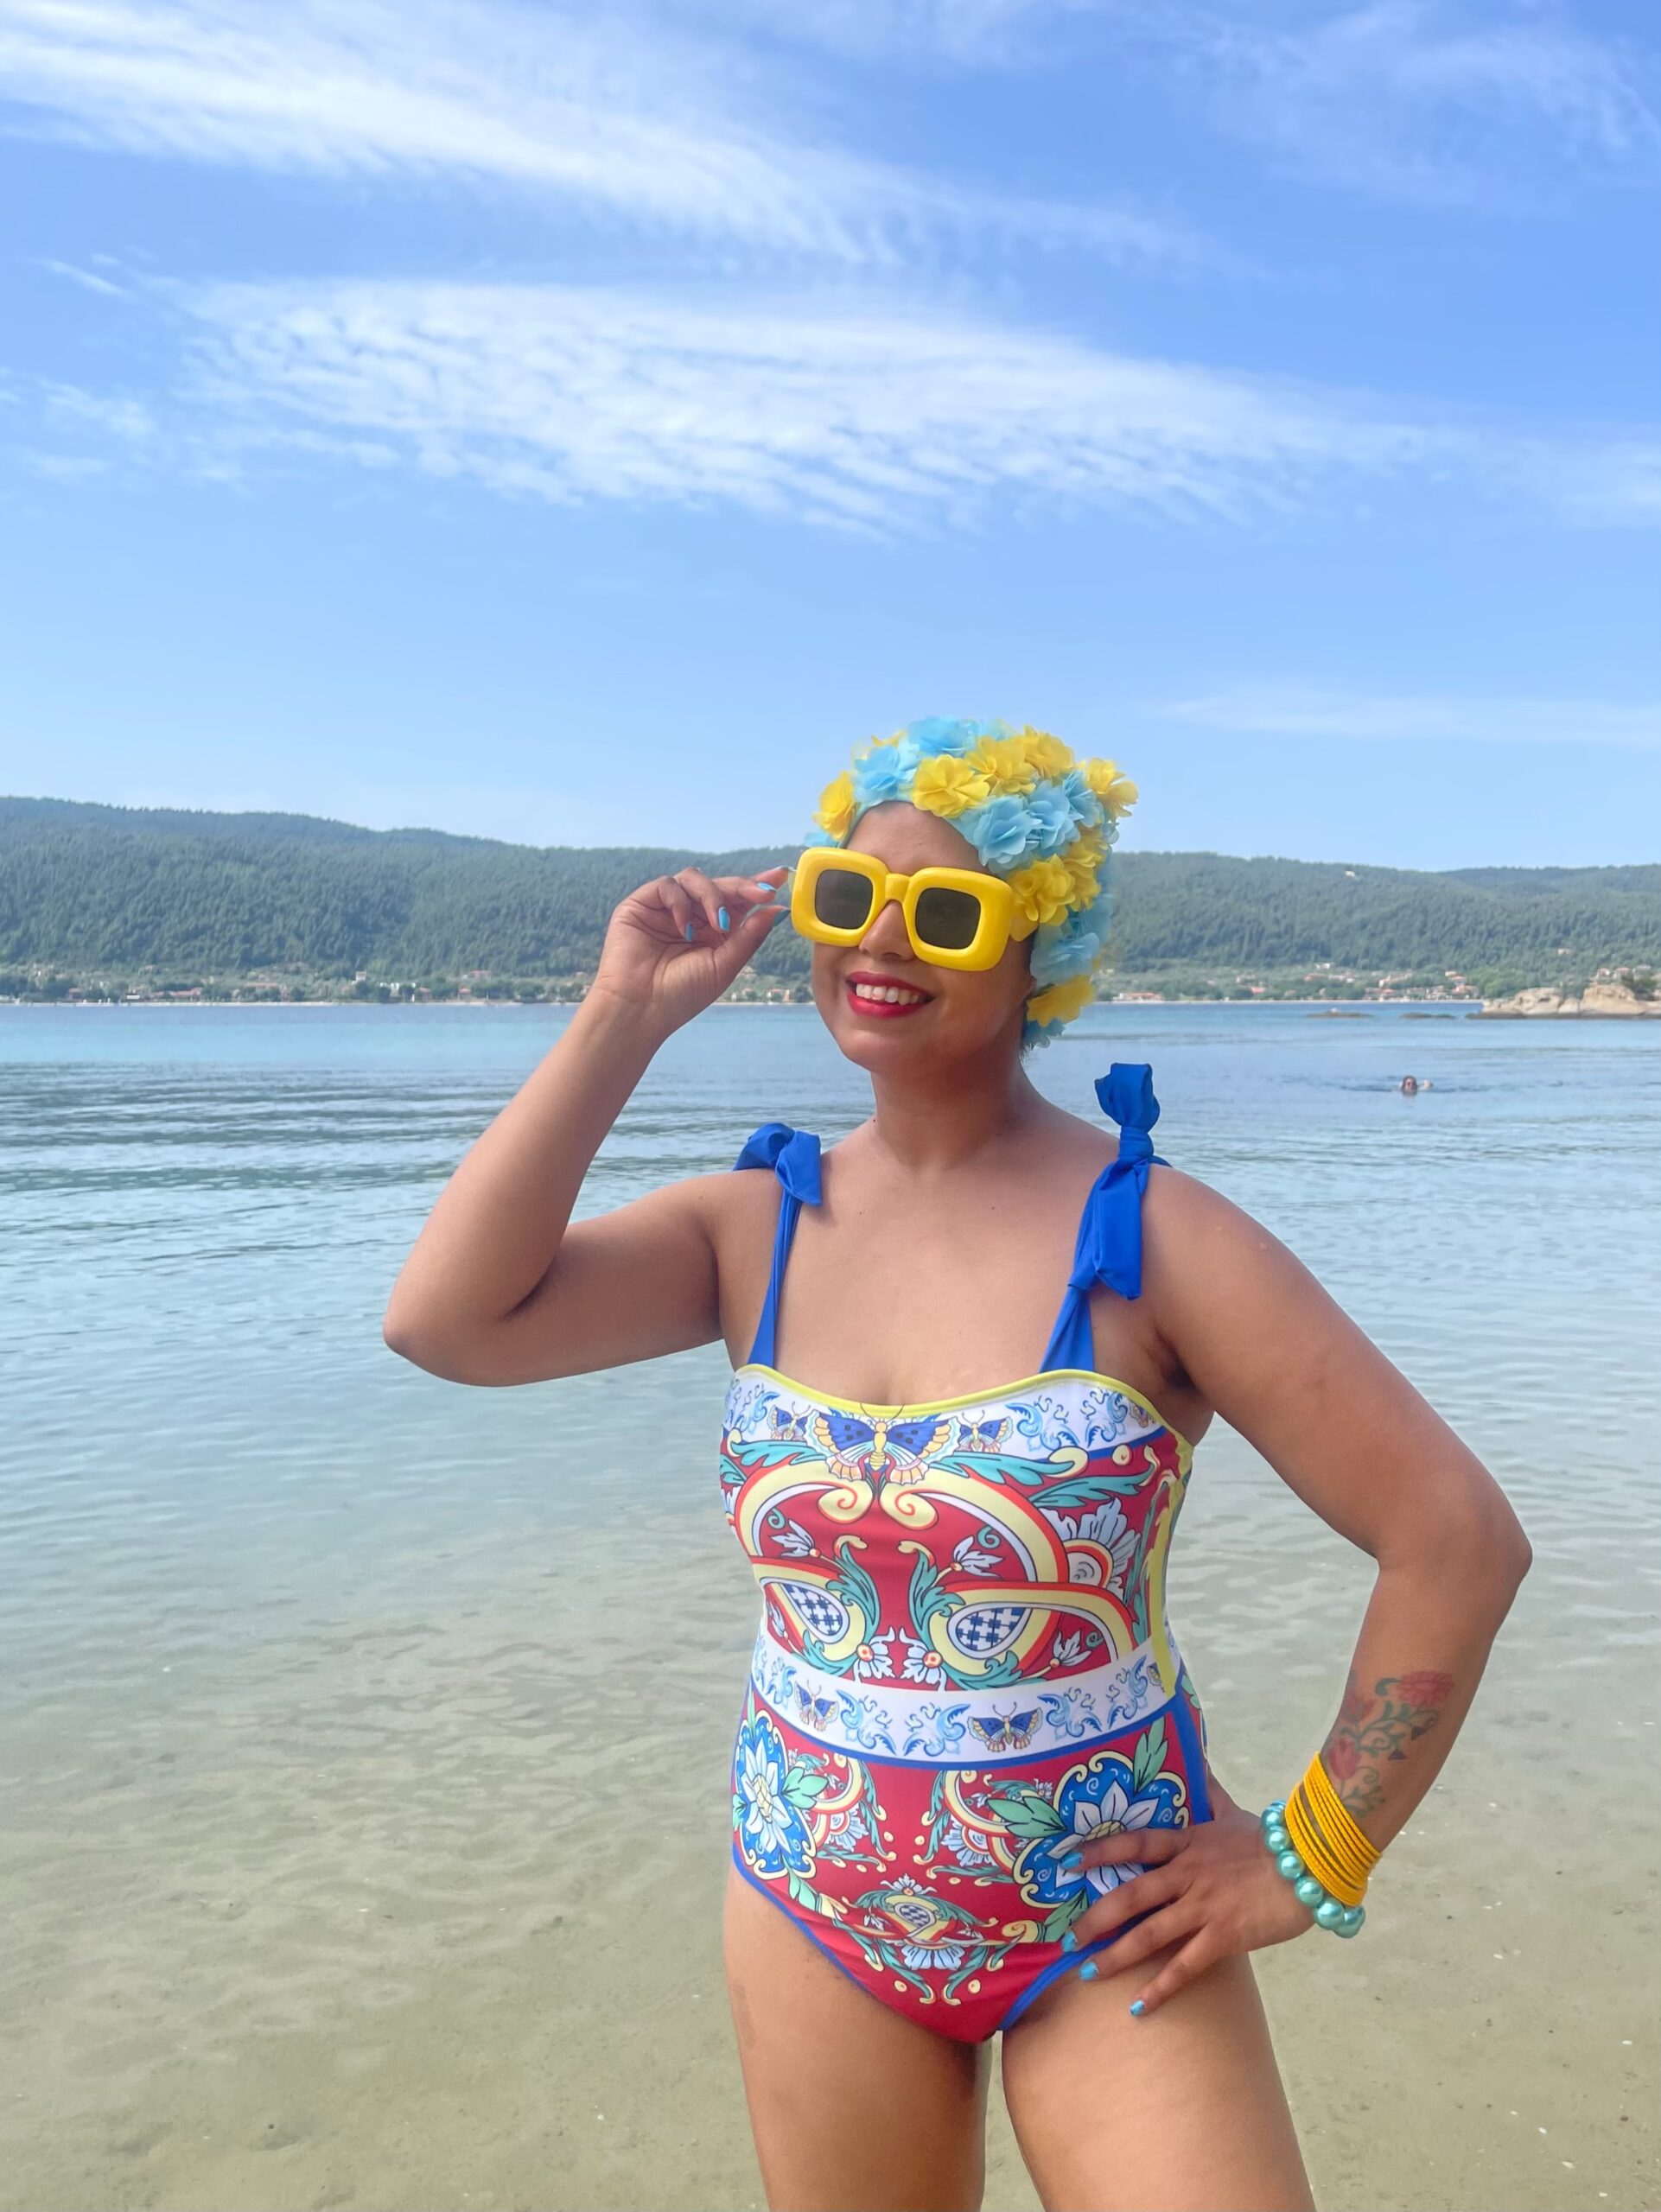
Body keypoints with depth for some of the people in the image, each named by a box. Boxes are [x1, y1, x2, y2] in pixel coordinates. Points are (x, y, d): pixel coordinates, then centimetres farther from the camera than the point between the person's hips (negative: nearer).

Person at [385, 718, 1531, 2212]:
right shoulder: (754, 1229, -6)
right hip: (816, 1911, 3)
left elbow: (1460, 1542, -15)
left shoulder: (1149, 1238, -17)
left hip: (1112, 1925, -2)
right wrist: (624, 1018, -18)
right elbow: (446, 1320, -19)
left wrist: (1312, 1865, -10)